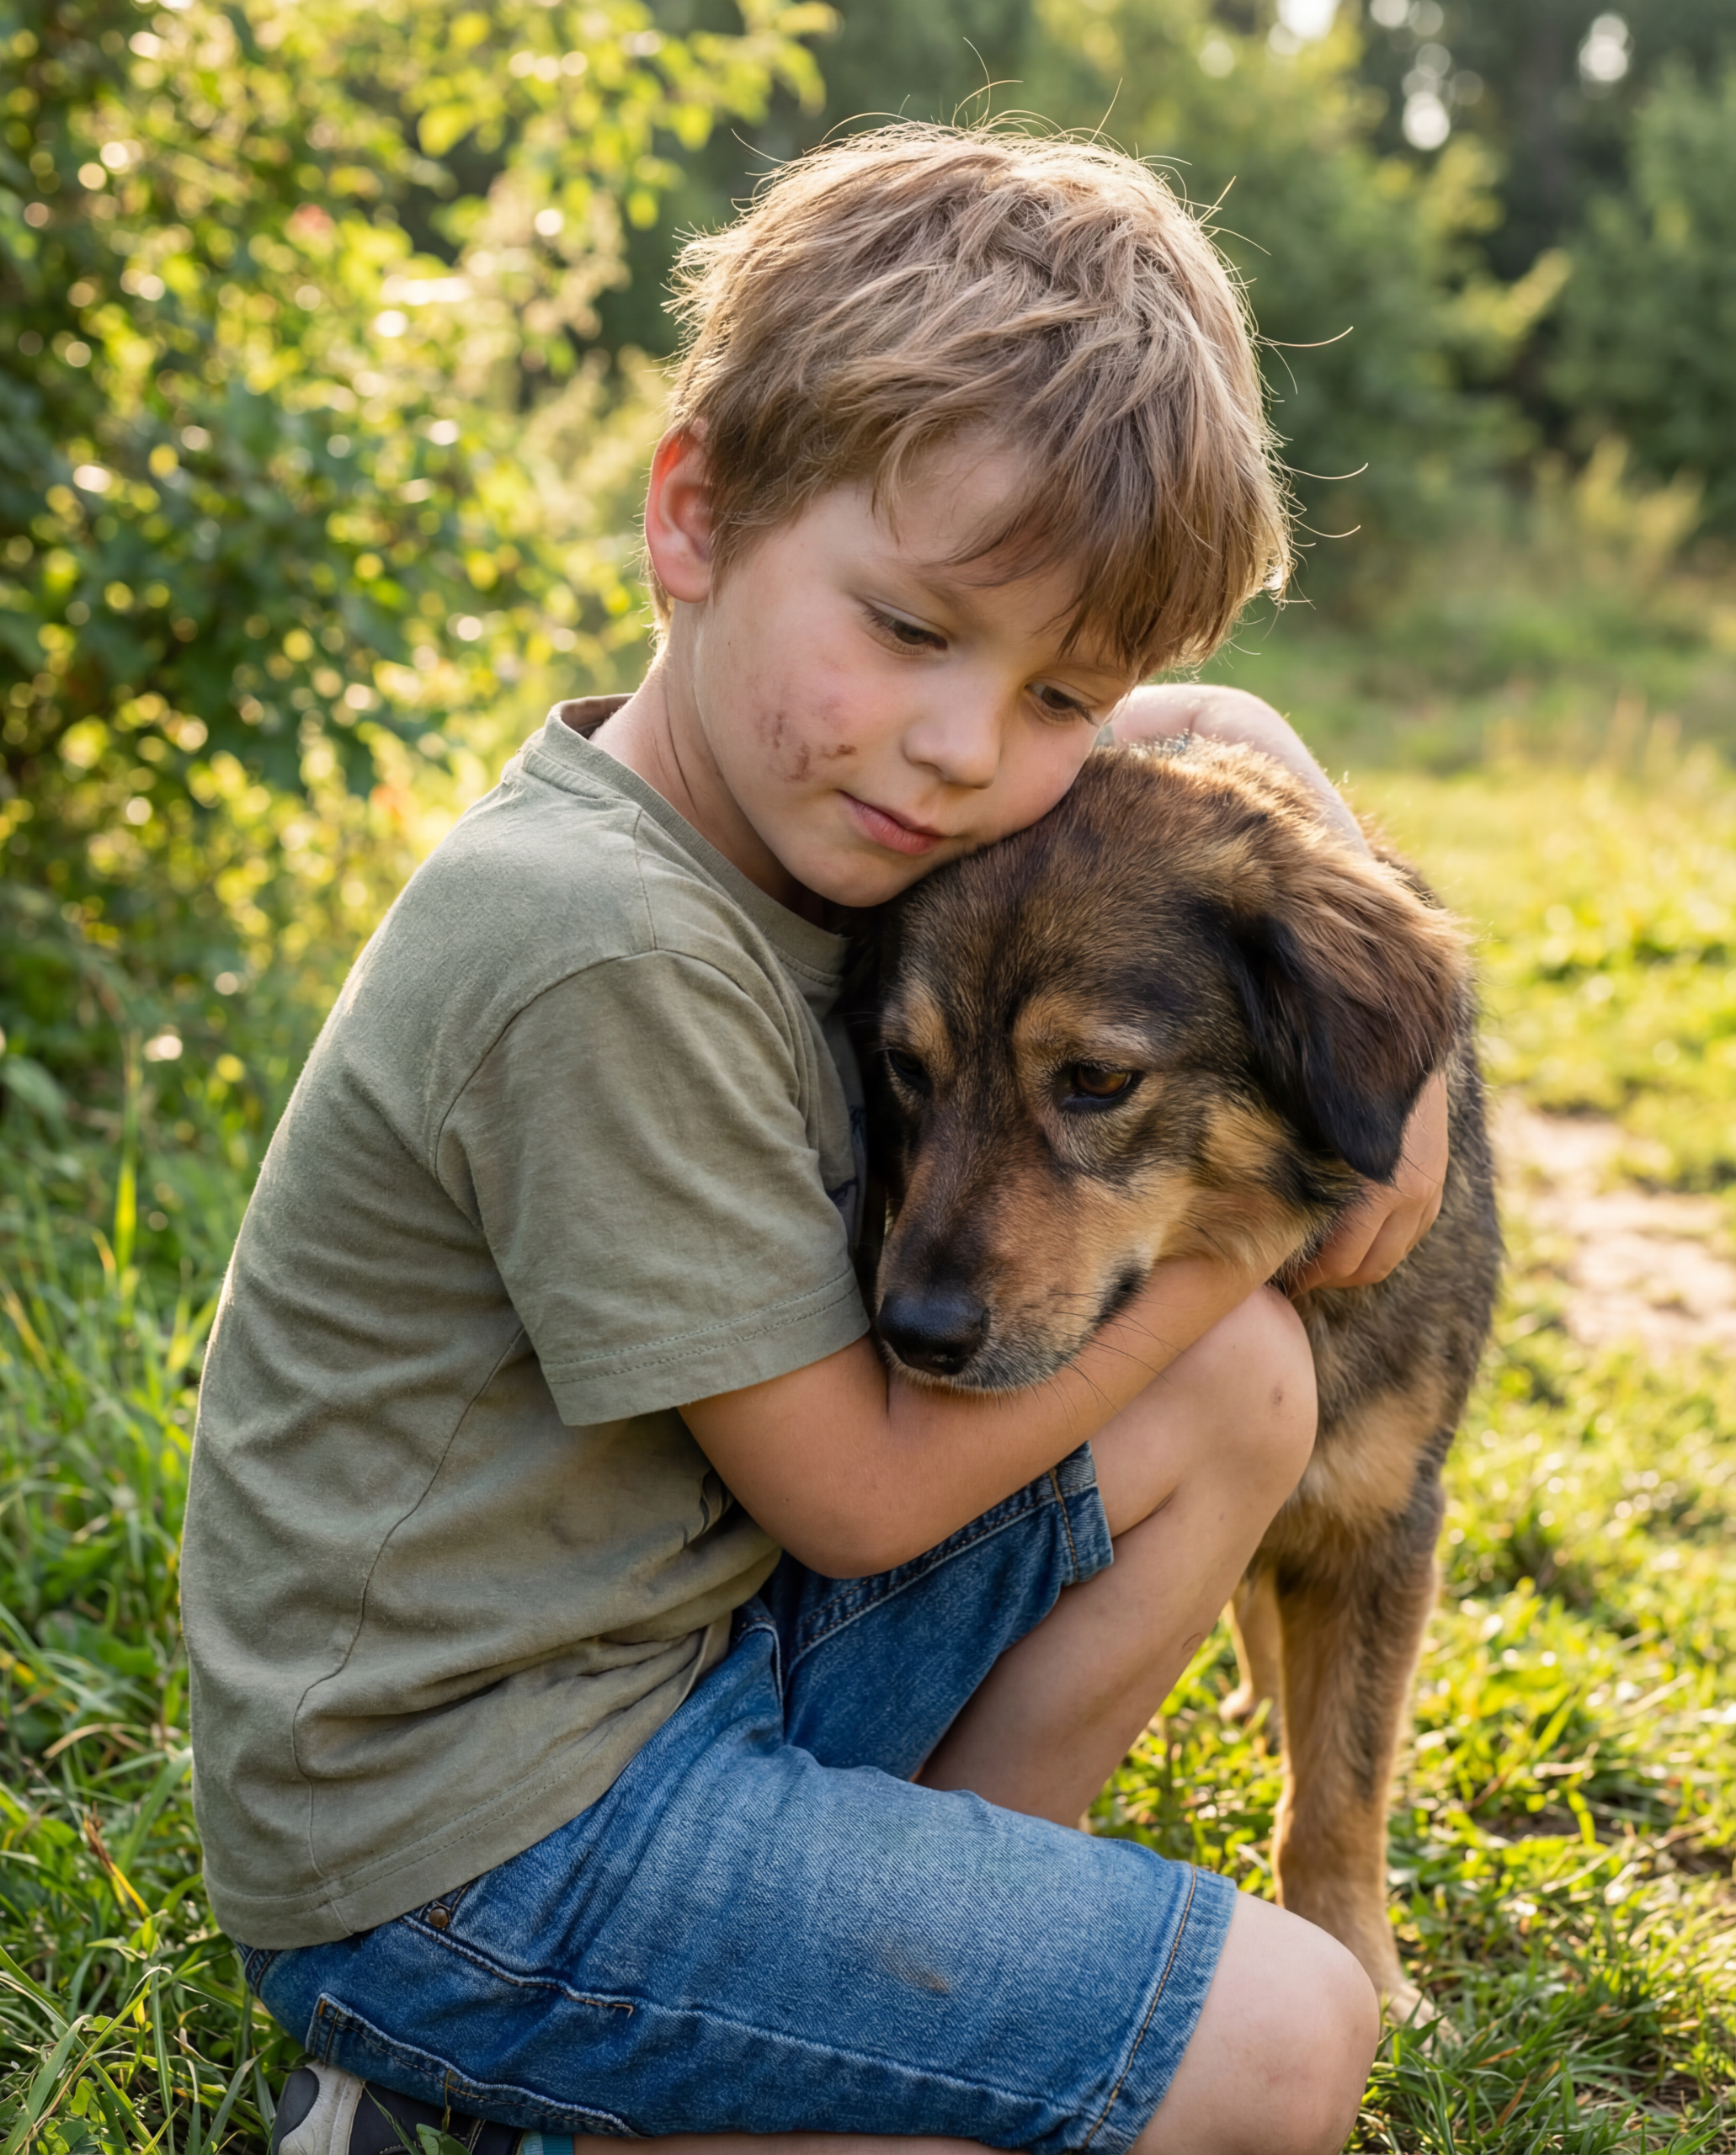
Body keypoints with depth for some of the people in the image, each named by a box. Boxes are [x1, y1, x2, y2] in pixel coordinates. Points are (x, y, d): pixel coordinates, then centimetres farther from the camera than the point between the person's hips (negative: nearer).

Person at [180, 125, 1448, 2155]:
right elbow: (858, 1494, -17)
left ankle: (921, 1940, 9)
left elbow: (1228, 737, 19)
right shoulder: (604, 955, -26)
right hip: (464, 1843, -8)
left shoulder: (806, 782, 0)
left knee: (1241, 1388, 5)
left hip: (676, 1643, 8)